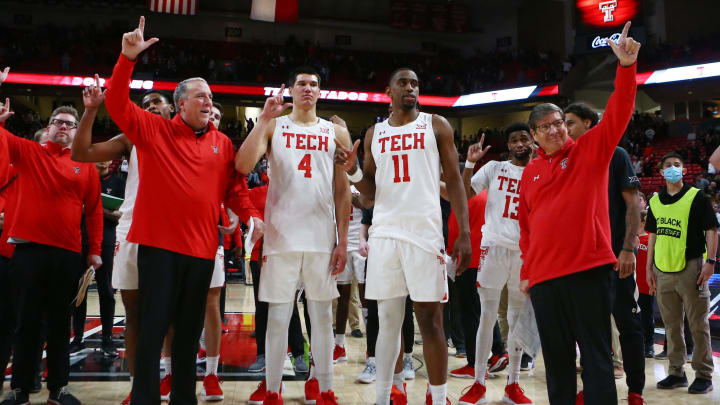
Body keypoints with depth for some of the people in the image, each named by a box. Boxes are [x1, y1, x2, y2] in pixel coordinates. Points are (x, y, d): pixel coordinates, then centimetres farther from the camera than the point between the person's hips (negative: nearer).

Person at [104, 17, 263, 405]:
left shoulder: (222, 143, 9)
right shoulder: (153, 129, 3)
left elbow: (234, 187, 10)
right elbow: (117, 104, -7)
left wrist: (250, 215, -6)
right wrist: (128, 58, -17)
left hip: (201, 247, 3)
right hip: (158, 242, -3)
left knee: (189, 329, 13)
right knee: (153, 326, -1)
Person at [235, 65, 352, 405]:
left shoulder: (336, 132, 10)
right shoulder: (274, 126, 6)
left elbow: (342, 190, 8)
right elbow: (242, 166, -10)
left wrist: (343, 240, 2)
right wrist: (264, 119, -15)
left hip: (322, 238, 2)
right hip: (281, 236, -1)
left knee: (322, 316, 8)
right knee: (278, 317, 2)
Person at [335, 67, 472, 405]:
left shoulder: (436, 125, 6)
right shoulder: (374, 134, 15)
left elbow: (454, 180, 2)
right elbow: (371, 192, 16)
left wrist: (464, 233, -7)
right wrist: (353, 170, -5)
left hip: (425, 232, -3)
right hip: (384, 233, 3)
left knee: (430, 319, -2)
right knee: (387, 320, 6)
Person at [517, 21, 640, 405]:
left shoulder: (591, 149, 3)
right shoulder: (530, 172, 12)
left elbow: (618, 113, -10)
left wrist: (626, 67, -23)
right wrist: (526, 269, 14)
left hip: (588, 267, -4)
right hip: (543, 273, 4)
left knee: (595, 353, 0)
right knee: (556, 355, 12)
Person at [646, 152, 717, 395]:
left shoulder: (697, 198, -1)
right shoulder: (655, 201, 13)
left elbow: (712, 231, -3)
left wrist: (710, 261, -13)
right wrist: (649, 267, 13)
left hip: (691, 268, -5)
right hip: (663, 270, 5)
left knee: (698, 324, -2)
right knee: (671, 324, 11)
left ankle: (704, 375, 6)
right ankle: (676, 373, 20)